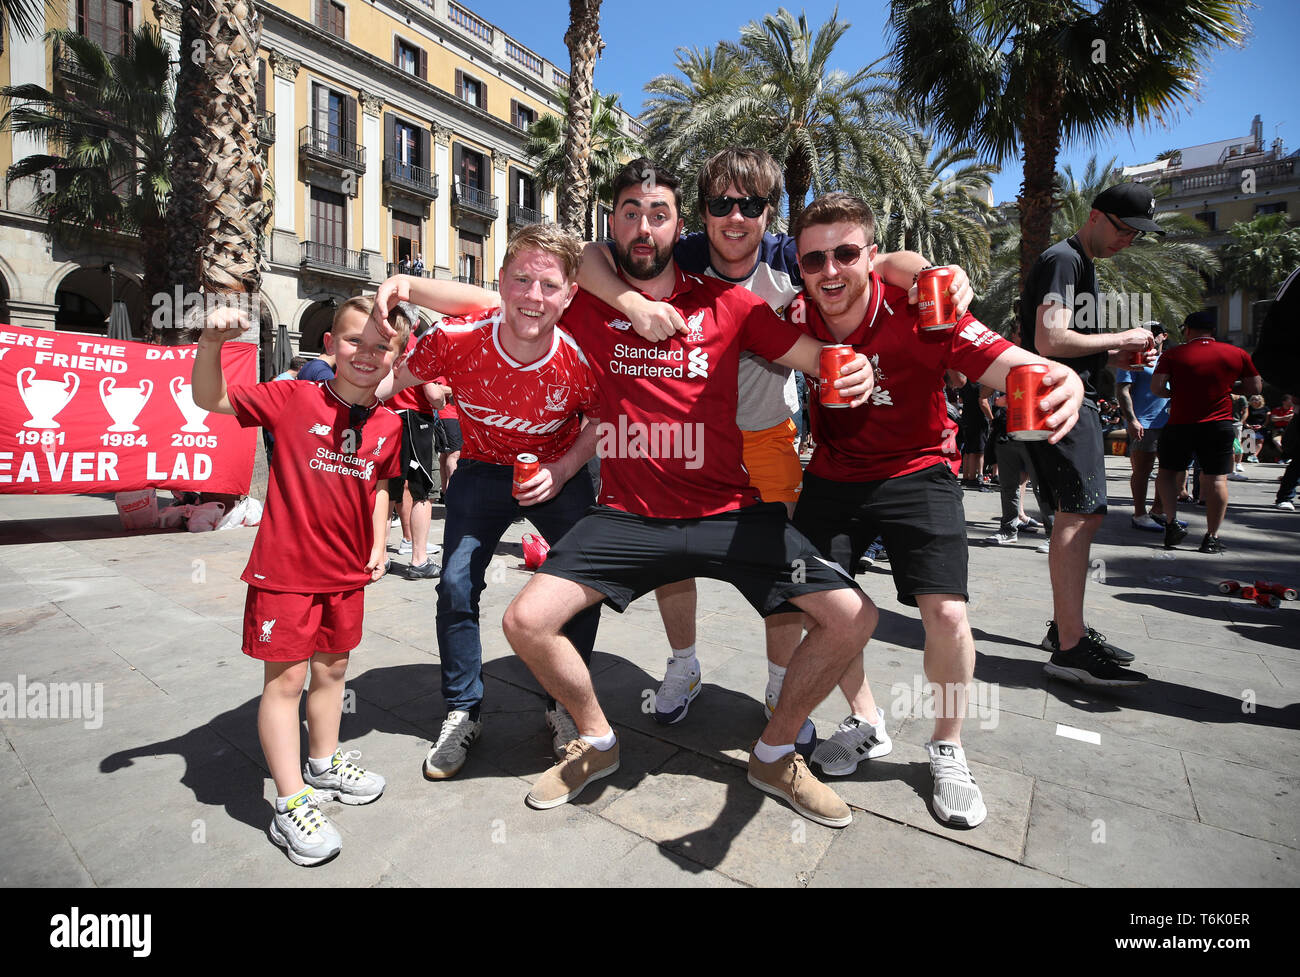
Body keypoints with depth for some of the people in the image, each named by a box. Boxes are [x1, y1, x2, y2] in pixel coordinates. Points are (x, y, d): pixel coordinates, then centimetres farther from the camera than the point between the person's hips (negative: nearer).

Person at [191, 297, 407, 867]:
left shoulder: (389, 425, 2)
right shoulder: (292, 399, -9)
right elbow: (210, 401, -12)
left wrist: (378, 545, 10)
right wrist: (211, 344, -28)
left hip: (348, 571, 5)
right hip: (286, 565, -4)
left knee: (331, 668, 18)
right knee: (284, 677, 3)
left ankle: (323, 764, 39)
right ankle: (292, 804, 16)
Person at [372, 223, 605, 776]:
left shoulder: (581, 359, -25)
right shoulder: (456, 340, -24)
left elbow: (602, 421, -6)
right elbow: (390, 381, -4)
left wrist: (562, 471, -20)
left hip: (558, 472, 0)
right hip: (483, 470, 1)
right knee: (457, 586, -7)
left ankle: (565, 707, 17)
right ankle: (463, 711, 17)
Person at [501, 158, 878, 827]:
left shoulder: (725, 304, 3)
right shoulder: (585, 307, 4)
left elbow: (820, 358, -1)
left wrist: (856, 373, -22)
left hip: (730, 512, 1)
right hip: (628, 514, 0)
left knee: (853, 618, -9)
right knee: (525, 621, -14)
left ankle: (774, 753, 19)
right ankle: (596, 741, 18)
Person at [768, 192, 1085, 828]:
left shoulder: (917, 313, -21)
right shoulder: (798, 316, -12)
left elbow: (1007, 366, -32)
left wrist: (1059, 380, -52)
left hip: (915, 472, -3)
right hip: (833, 476, 3)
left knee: (946, 614, -14)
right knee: (796, 605, -1)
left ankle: (947, 749, 16)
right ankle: (866, 723, 25)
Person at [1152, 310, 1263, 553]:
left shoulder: (1173, 354, -4)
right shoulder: (1238, 354, 5)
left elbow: (1157, 388, -12)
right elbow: (1255, 387, 8)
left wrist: (1176, 393, 8)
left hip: (1180, 423, -2)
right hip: (1219, 424, 2)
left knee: (1168, 471, 14)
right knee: (1217, 478, 4)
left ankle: (1172, 521, -1)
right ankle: (1211, 537, 5)